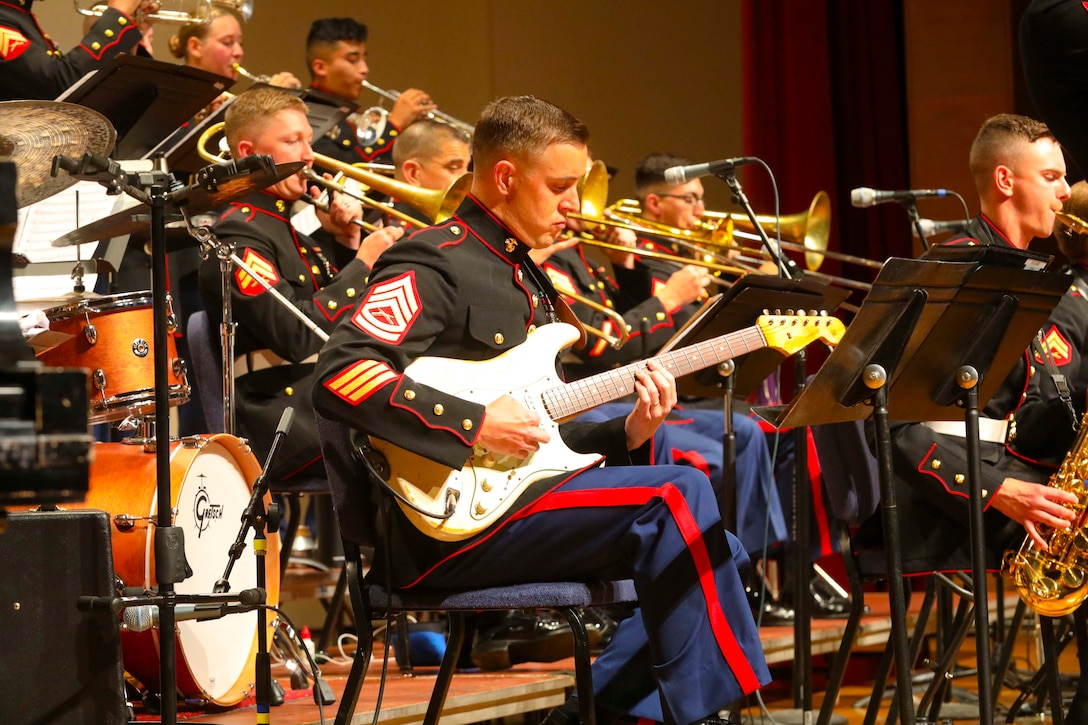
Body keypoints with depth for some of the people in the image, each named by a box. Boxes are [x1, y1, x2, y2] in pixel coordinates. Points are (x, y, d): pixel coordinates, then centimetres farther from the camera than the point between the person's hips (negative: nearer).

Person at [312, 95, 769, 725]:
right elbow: (339, 375, -23)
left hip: (510, 486, 10)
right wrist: (474, 424, -22)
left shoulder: (527, 279, 22)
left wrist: (626, 435, 4)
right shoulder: (435, 265, -8)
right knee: (676, 496, -20)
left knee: (708, 552, 2)